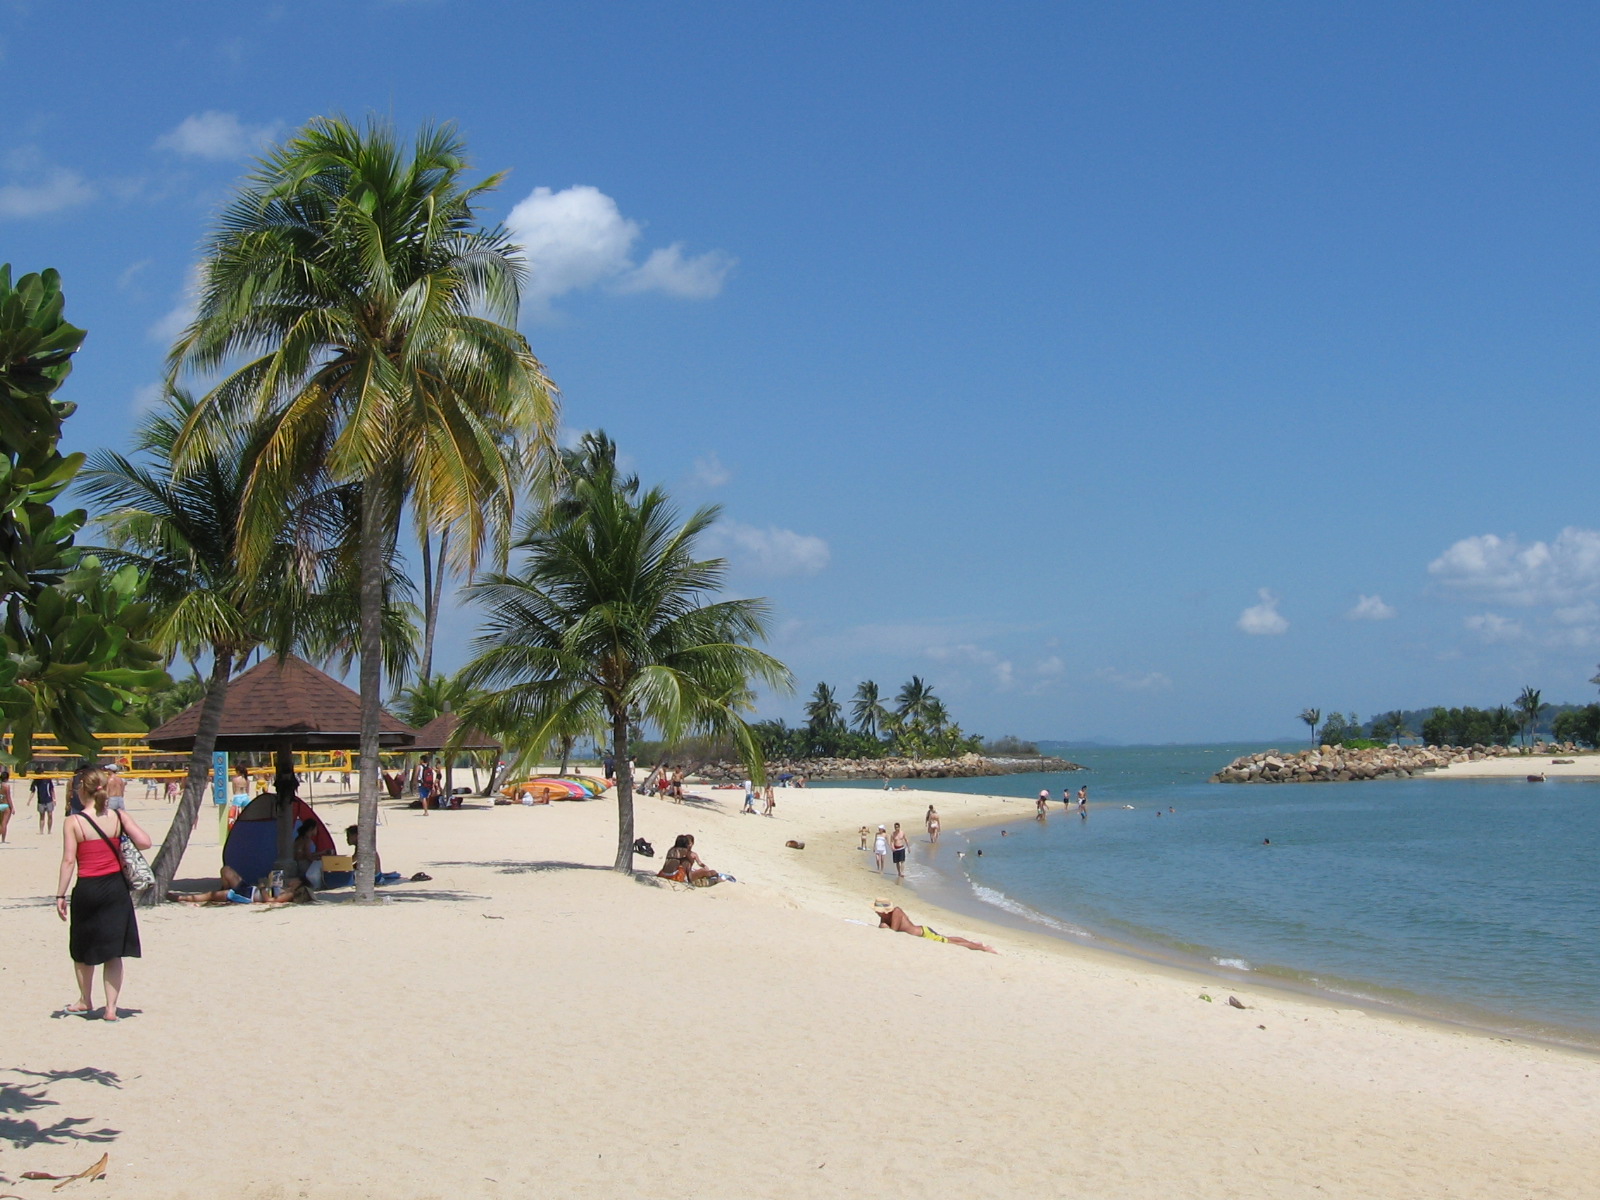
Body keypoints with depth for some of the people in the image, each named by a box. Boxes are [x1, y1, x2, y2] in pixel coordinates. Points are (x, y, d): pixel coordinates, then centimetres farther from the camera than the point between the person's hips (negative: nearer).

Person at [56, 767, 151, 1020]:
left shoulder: (73, 822, -10)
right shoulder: (119, 816, -3)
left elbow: (69, 860, -12)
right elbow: (145, 842, -10)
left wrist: (60, 895, -8)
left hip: (87, 889, -2)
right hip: (116, 887, 2)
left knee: (82, 949, 19)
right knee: (113, 951, 9)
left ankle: (85, 1001, 34)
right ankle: (110, 1007, 5)